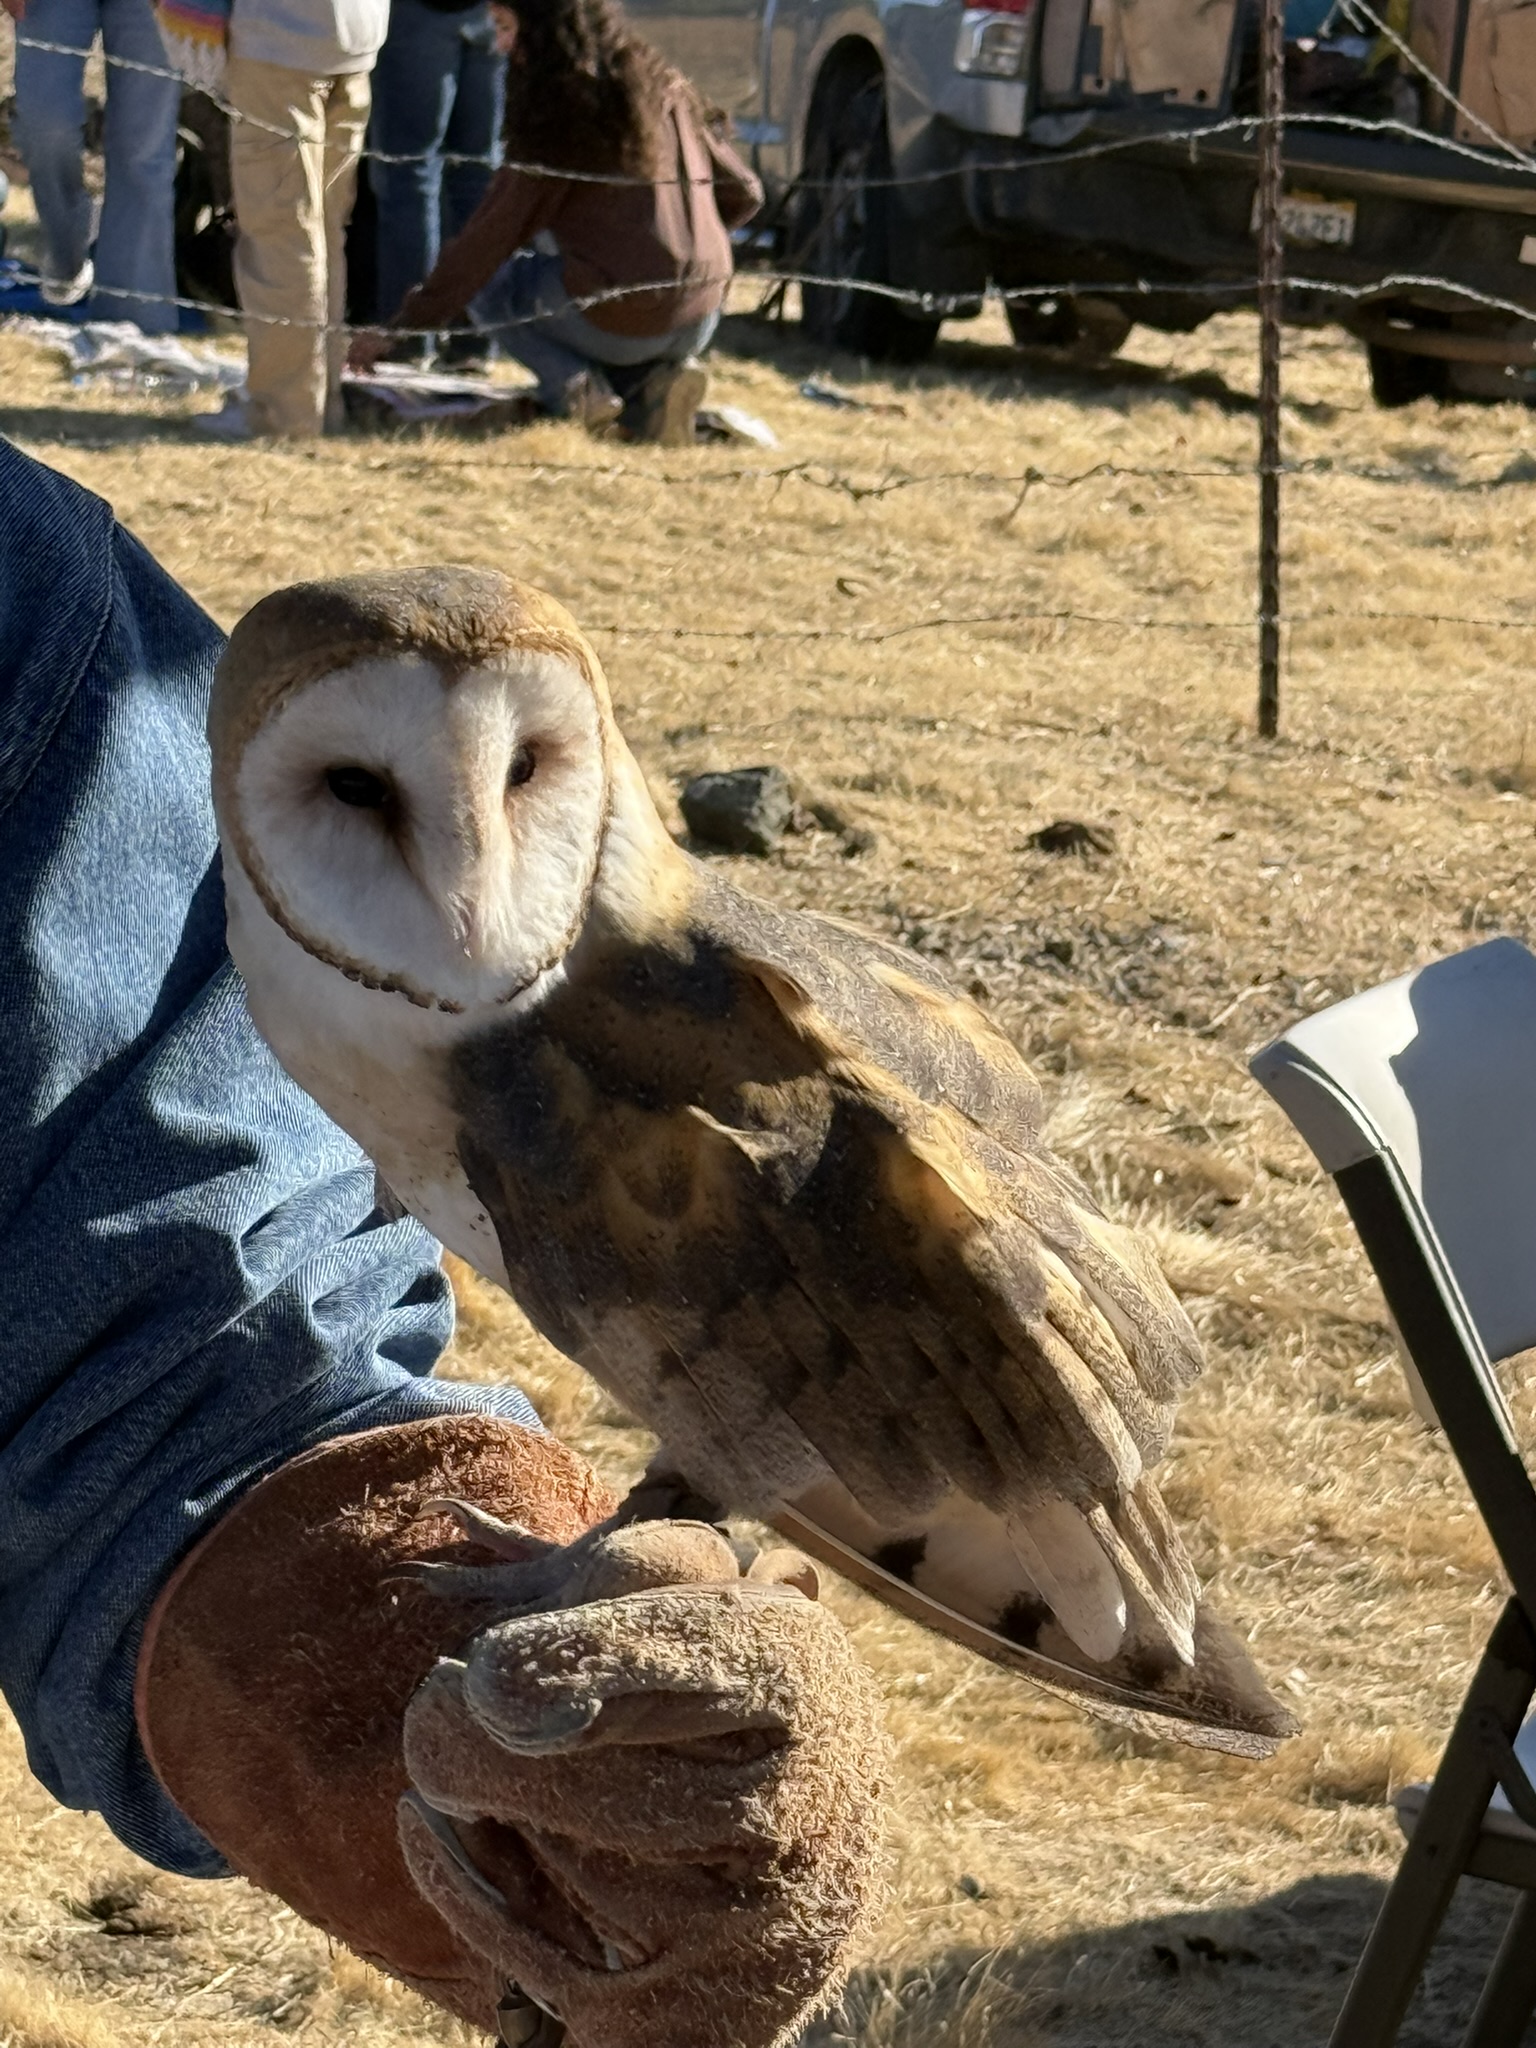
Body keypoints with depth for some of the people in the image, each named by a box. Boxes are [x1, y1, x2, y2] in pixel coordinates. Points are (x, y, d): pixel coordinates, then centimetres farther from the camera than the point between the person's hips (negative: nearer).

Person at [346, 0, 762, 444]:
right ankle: (653, 379, 7)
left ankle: (575, 383, -4)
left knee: (483, 283, 17)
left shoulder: (558, 108, -9)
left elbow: (492, 233, -9)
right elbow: (743, 194, 13)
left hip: (619, 324, -6)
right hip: (700, 325, 6)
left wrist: (403, 326, -5)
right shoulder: (666, 86, 8)